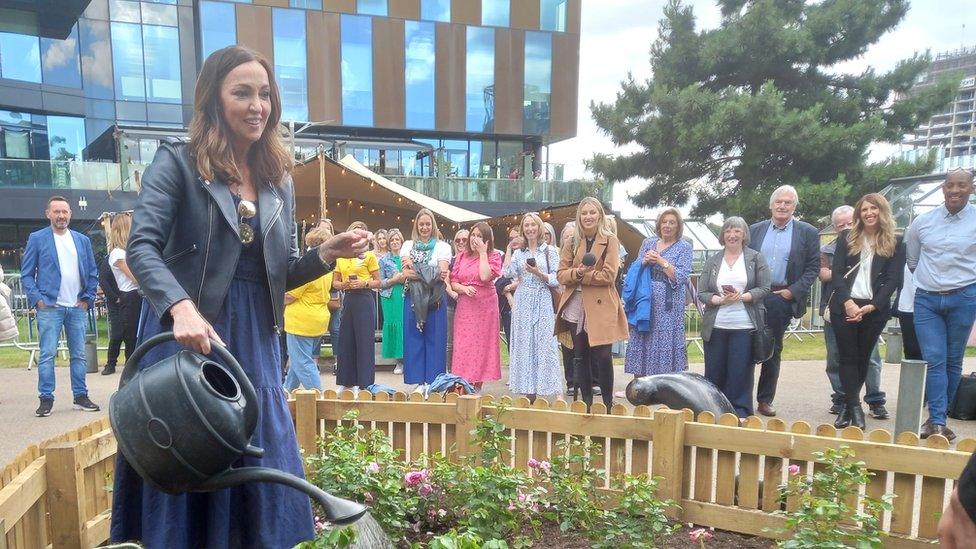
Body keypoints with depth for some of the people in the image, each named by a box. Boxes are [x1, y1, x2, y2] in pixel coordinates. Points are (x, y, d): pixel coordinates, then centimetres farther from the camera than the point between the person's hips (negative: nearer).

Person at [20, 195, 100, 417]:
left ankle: (81, 397, 13)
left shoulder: (83, 240, 12)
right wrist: (37, 299, -9)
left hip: (78, 308, 3)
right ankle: (46, 399, 5)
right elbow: (26, 274, 2)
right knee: (47, 355, -3)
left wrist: (88, 298, 4)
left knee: (79, 355, 7)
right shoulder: (37, 239, 3)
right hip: (49, 307, -3)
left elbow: (93, 273, 14)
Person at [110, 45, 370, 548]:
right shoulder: (178, 160, -4)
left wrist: (328, 253, -6)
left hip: (254, 342, 5)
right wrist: (182, 308, -31)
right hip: (186, 332, -4)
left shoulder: (278, 179, 11)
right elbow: (141, 246, -15)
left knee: (261, 474, 9)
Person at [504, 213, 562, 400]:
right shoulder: (518, 252, 12)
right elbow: (508, 273, -3)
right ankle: (528, 391, 9)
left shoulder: (550, 250, 4)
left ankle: (543, 389, 1)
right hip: (523, 303, 3)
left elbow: (556, 280, -2)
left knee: (543, 344, -5)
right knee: (524, 345, 3)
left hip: (542, 302, -3)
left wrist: (539, 274, -16)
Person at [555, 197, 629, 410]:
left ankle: (607, 405, 12)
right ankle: (586, 403, 21)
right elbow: (561, 275, 5)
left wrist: (582, 275, -11)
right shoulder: (571, 243, 12)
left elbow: (608, 275, -10)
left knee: (602, 357, -3)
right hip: (575, 307, 4)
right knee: (580, 357, 9)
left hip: (600, 307, -4)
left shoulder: (610, 241, 0)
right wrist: (577, 272, -14)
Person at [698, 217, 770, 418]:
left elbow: (764, 289, 0)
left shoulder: (756, 258, 5)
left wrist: (742, 297, -16)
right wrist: (720, 300, -13)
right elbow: (702, 293, 5)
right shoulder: (712, 261, 9)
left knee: (740, 372, 0)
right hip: (716, 326, 2)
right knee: (714, 371, 8)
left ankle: (739, 412, 12)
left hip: (745, 327, -2)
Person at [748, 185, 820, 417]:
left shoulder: (807, 233, 4)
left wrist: (794, 291, -9)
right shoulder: (754, 230, 8)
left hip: (783, 299, -1)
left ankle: (765, 400, 16)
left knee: (773, 350, 6)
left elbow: (813, 267, 2)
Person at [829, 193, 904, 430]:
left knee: (862, 358, 5)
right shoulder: (846, 238, 8)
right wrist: (848, 302, -12)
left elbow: (892, 280, 0)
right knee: (848, 357, -3)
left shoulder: (895, 243, 6)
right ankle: (854, 407, -1)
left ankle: (849, 405, 15)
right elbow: (836, 272, 0)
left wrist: (870, 306, -13)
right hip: (844, 306, 0)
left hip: (875, 309, 0)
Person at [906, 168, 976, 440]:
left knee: (953, 361, 7)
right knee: (934, 360, -5)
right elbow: (911, 260, 18)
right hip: (926, 299, 1)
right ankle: (938, 422, -4)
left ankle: (937, 418, 18)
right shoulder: (922, 222, 4)